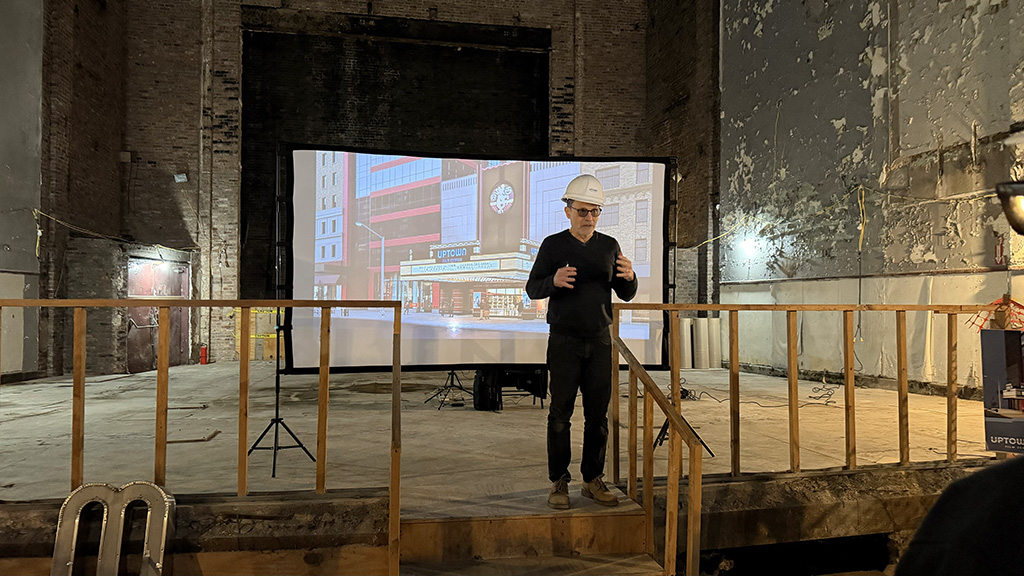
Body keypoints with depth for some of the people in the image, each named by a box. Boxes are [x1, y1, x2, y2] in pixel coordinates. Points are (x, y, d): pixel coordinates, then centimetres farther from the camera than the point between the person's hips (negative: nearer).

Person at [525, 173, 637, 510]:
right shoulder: (553, 245, 0)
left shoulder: (609, 246, 8)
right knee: (560, 414, 0)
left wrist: (629, 277, -12)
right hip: (564, 341, -3)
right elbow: (532, 289, -1)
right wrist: (554, 281, -22)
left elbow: (626, 295, 11)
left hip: (600, 341, 3)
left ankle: (593, 481, 18)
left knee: (598, 415, 6)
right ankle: (559, 483, 11)